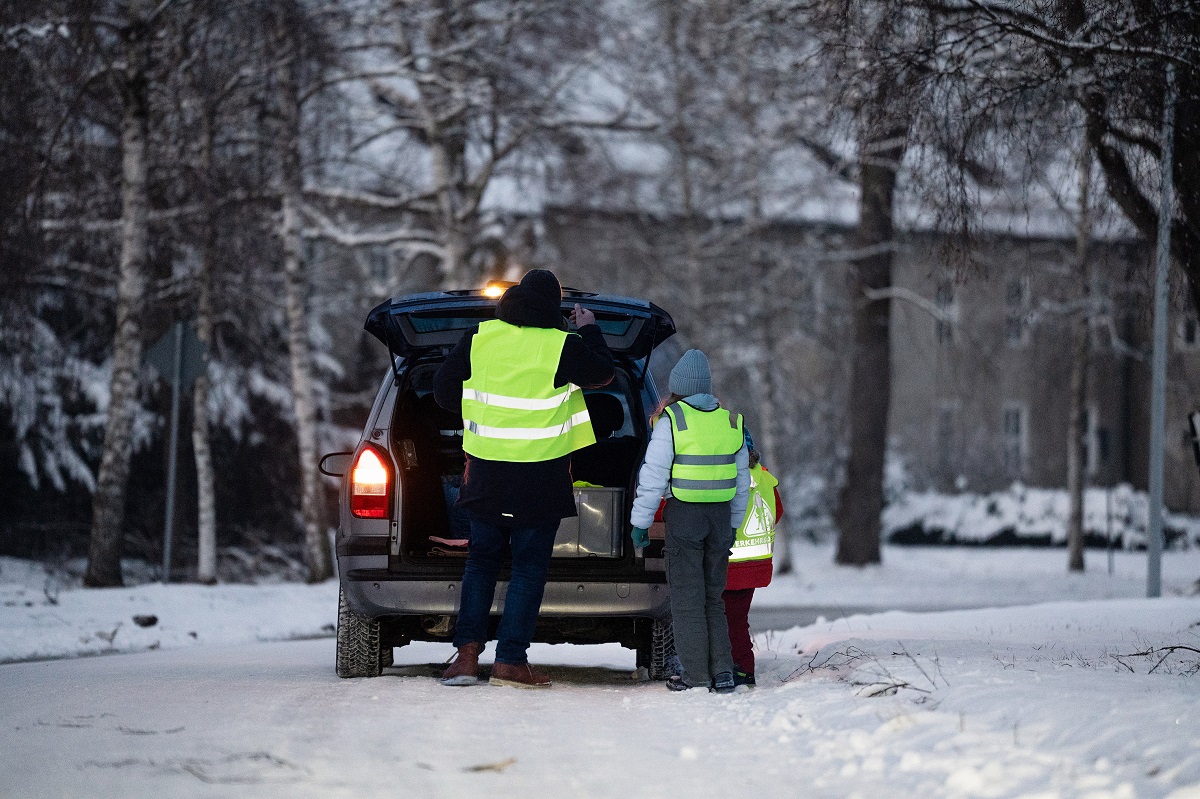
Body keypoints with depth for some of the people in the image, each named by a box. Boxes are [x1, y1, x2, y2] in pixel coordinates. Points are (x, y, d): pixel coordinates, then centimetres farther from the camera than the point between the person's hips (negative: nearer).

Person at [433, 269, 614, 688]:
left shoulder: (479, 338, 0)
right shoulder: (563, 346, -10)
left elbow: (444, 390, 7)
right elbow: (602, 373, 8)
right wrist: (590, 329, 23)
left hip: (486, 475, 3)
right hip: (540, 479, -3)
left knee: (481, 560, 14)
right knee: (529, 567, 4)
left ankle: (467, 653, 4)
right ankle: (510, 661, 0)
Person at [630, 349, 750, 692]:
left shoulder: (671, 420, -8)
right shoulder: (730, 420, 9)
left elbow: (654, 476, -9)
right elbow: (742, 481, 15)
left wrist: (640, 521, -2)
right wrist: (733, 524, 23)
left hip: (684, 515, -5)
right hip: (720, 516, 5)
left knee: (687, 598, 0)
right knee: (714, 596, 12)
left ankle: (695, 674, -2)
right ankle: (722, 672, 5)